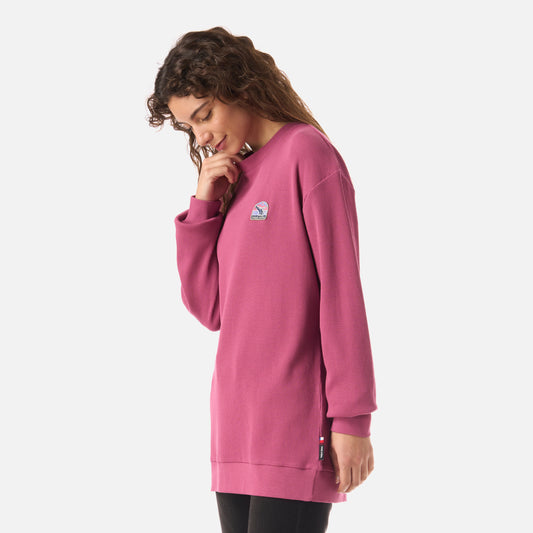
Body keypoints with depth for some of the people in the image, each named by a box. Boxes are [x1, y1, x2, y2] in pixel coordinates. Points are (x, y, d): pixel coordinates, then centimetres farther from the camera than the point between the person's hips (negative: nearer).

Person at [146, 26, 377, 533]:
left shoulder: (307, 153, -5)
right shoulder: (238, 179, 17)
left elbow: (341, 292, -9)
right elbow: (210, 309, 14)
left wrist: (352, 417, -12)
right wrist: (203, 205, 4)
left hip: (294, 433, -7)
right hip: (236, 430, 7)